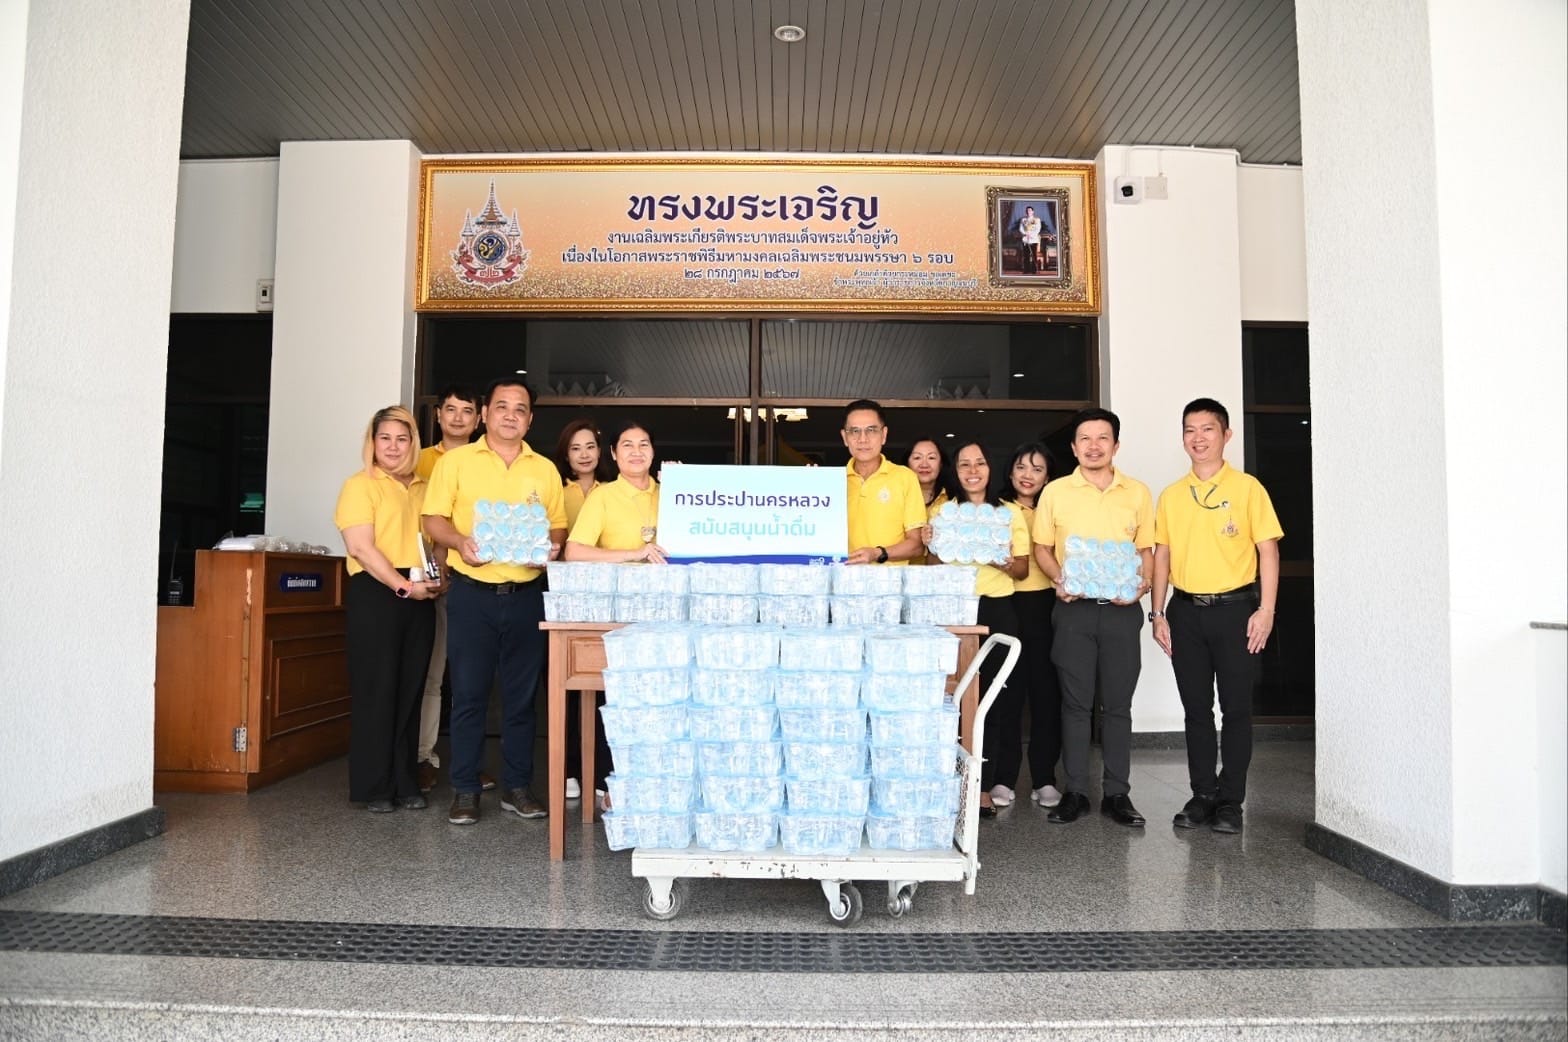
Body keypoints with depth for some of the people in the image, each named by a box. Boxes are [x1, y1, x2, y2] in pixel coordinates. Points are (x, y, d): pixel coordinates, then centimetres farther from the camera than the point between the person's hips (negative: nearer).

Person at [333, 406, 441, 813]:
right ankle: (373, 787, 8)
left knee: (410, 690, 8)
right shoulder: (360, 485, 0)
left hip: (420, 596, 5)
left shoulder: (422, 488, 17)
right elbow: (361, 547, -11)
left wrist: (438, 579, 4)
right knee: (376, 689, -2)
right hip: (376, 593, -5)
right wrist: (403, 586, -18)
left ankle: (404, 783, 17)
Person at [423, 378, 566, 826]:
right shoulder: (456, 461, 4)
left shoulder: (545, 470, 11)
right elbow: (434, 518, 1)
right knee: (469, 693, 3)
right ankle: (465, 790, 14)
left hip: (527, 595, 2)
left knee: (522, 695, 8)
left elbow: (558, 525, 12)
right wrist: (460, 541, -18)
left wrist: (552, 545, -9)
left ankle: (516, 787, 19)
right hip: (472, 593, -2)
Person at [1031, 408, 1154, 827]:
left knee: (1118, 703, 6)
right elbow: (1042, 547, 7)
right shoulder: (1055, 492, 3)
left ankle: (1116, 794, 15)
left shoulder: (1138, 493, 7)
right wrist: (1058, 579, -11)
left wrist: (1142, 583, -8)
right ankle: (1075, 792, 13)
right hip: (1074, 608, -1)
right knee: (1075, 702, 4)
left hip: (1121, 609, 1)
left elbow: (1146, 549, 11)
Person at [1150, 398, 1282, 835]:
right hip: (1185, 611, 3)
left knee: (1236, 708, 2)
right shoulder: (1171, 496, 9)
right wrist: (1158, 613, 6)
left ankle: (1231, 800, 12)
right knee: (1196, 709, 8)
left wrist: (1265, 610, -10)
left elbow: (1268, 550, -3)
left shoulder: (1246, 488, -1)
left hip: (1234, 608, -3)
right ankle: (1202, 795, 18)